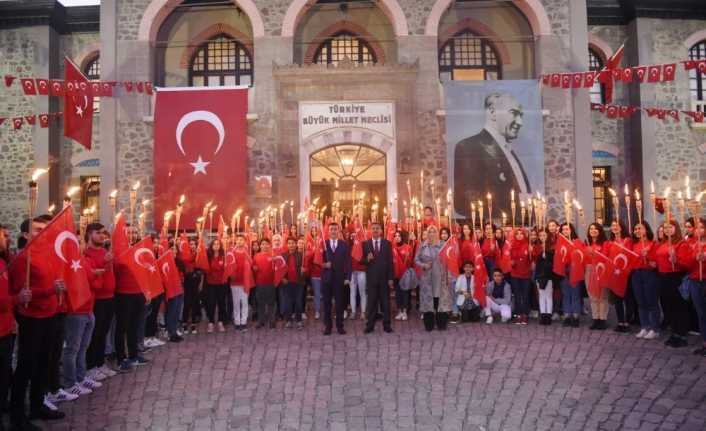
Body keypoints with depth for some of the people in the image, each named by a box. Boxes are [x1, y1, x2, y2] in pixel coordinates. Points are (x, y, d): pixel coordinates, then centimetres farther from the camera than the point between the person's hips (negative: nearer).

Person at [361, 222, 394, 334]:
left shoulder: (387, 243, 3)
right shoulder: (366, 244, 4)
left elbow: (390, 261, 0)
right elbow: (362, 261, 3)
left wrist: (391, 278, -5)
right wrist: (367, 259, -19)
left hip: (384, 277, 0)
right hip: (371, 278, 0)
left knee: (385, 302, 6)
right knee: (371, 302, 5)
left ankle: (386, 325, 16)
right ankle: (370, 325, 13)